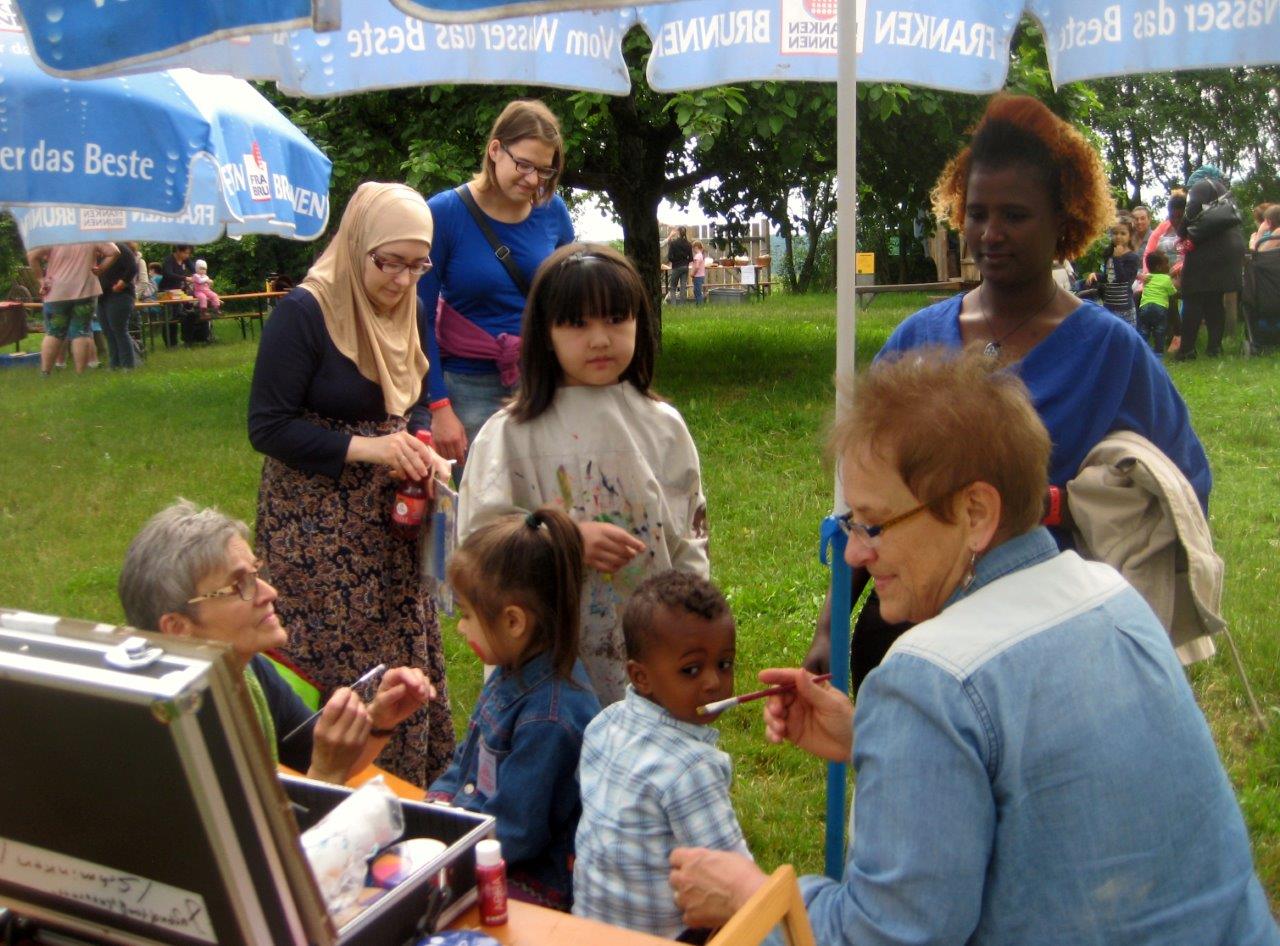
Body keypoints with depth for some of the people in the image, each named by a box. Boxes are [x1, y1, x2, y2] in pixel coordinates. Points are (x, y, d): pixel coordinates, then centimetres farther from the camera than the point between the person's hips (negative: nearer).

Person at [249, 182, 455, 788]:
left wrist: (421, 448, -3)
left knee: (411, 661, 11)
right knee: (345, 675, -2)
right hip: (317, 528, -7)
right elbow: (267, 427, -15)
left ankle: (416, 793, 26)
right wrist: (366, 448, -23)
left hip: (388, 522, 7)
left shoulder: (403, 311, 7)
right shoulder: (304, 312, -15)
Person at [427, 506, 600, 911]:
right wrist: (437, 803, 2)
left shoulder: (549, 718, -28)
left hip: (534, 886, -9)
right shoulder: (513, 673, 2)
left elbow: (515, 832, -21)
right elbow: (469, 759, 17)